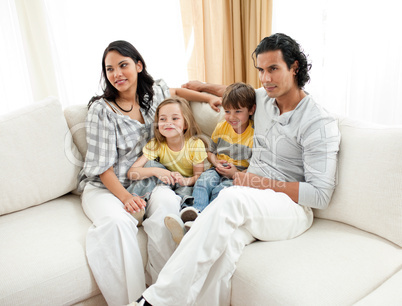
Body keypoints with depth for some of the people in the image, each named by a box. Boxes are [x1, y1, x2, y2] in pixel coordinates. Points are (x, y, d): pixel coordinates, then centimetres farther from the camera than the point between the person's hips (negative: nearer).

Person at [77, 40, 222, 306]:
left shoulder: (153, 93, 6)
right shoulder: (101, 109, -8)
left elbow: (175, 91, 31)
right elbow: (102, 166, -10)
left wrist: (208, 97, 17)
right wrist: (125, 197, -24)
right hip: (104, 186, -3)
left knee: (167, 201, -31)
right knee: (118, 222, -36)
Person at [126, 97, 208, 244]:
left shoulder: (195, 144, -15)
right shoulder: (156, 145, -12)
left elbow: (199, 175, -10)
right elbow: (131, 172, -19)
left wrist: (186, 180, -34)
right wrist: (155, 171, -39)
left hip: (187, 185, -2)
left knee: (185, 190, -36)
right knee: (153, 169, -25)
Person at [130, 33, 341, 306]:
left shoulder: (320, 124, -10)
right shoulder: (263, 98, 11)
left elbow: (321, 194, -14)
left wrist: (262, 182, -16)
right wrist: (205, 86, 40)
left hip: (292, 208, -5)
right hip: (251, 205, 6)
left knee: (232, 198, -39)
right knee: (224, 246, -33)